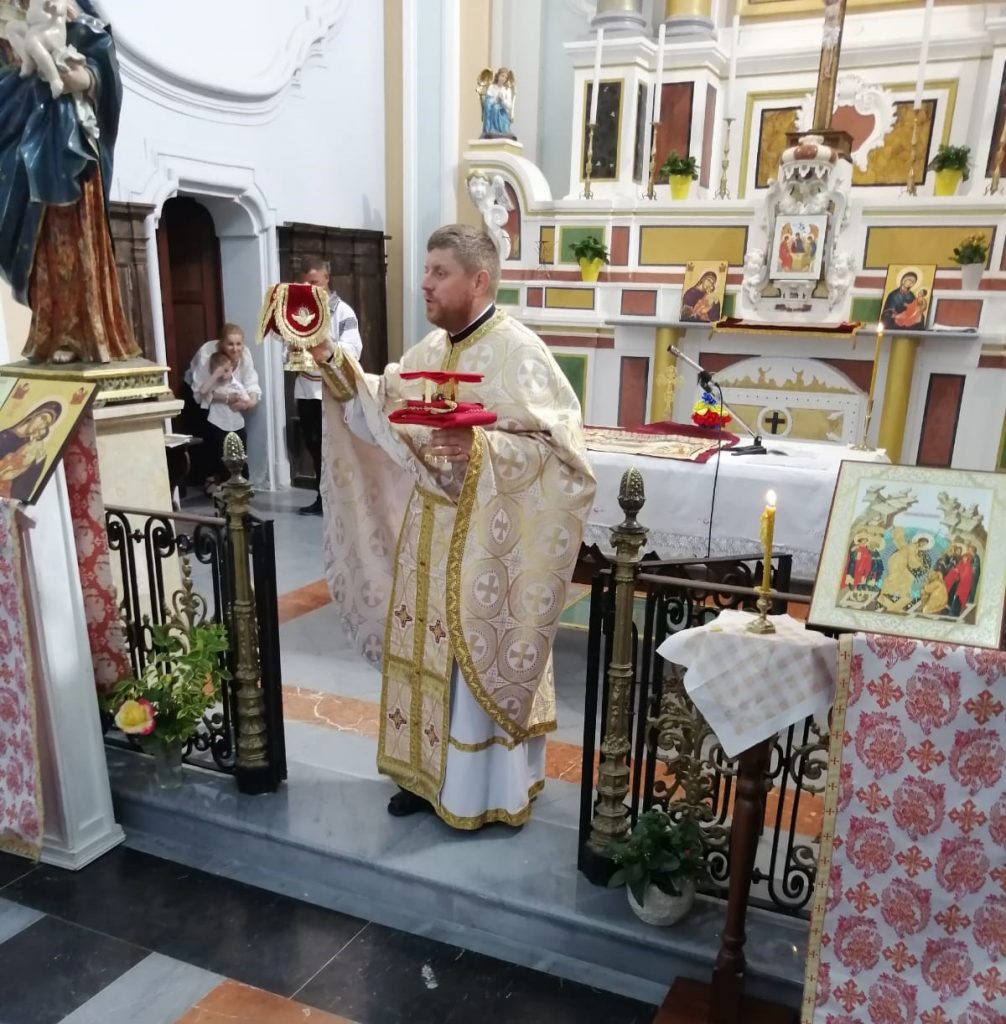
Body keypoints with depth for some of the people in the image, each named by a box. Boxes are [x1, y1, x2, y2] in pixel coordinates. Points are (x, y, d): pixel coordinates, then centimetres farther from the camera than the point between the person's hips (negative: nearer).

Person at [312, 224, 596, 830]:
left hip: (485, 542, -8)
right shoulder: (432, 349, 9)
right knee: (428, 653, 16)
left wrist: (481, 446, -31)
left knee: (479, 659, 4)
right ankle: (430, 772, 33)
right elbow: (381, 405, 15)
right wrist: (333, 361, 3)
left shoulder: (518, 352, -16)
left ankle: (487, 792, 23)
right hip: (428, 536, 8)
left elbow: (561, 446, -20)